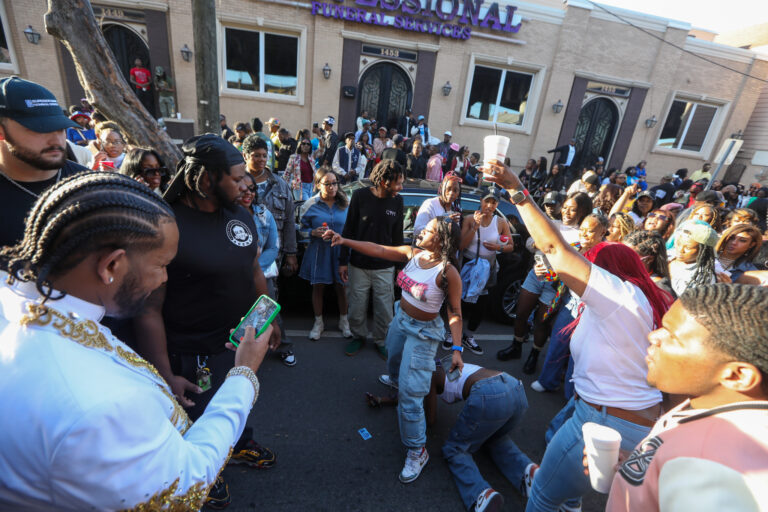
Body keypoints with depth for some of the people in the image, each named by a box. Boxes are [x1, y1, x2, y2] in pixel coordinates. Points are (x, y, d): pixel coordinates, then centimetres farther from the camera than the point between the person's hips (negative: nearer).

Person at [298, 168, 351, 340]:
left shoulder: (346, 203, -1)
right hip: (318, 253, 0)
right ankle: (318, 323, 31)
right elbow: (302, 228, 3)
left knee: (341, 286, 9)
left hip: (340, 252, 0)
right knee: (318, 287, 11)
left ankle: (344, 321, 31)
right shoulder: (310, 205, -3)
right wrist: (313, 232, -16)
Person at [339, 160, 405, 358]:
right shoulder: (360, 195, -9)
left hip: (384, 267, 1)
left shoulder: (397, 200, -2)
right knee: (357, 308, 11)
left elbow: (397, 235, 6)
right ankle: (359, 336, 37)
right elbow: (348, 229, -2)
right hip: (358, 265, -1)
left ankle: (380, 340, 34)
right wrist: (343, 261, -2)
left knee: (385, 309, 9)